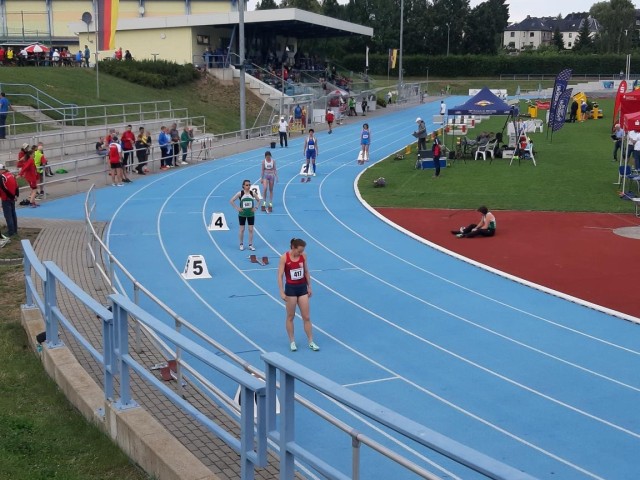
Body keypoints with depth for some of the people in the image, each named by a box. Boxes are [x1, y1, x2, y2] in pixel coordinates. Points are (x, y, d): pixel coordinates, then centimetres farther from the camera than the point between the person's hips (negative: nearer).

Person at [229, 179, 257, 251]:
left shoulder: (252, 193, -2)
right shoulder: (240, 193, -9)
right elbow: (231, 201, -7)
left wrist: (256, 207, -1)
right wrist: (237, 208, -11)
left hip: (251, 214, 2)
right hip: (242, 214, -2)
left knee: (251, 229, 2)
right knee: (242, 229, 5)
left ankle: (250, 245, 11)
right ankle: (241, 244, 19)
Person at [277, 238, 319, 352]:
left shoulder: (303, 256, -4)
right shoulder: (284, 258, -15)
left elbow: (306, 272, 8)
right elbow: (280, 275, -13)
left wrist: (309, 287, 11)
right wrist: (282, 292, -16)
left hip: (302, 288, 3)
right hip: (290, 288, -3)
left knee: (306, 317, 5)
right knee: (290, 316, 9)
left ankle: (311, 342, 11)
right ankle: (292, 341, 21)